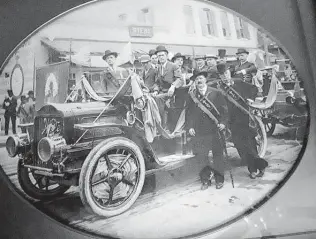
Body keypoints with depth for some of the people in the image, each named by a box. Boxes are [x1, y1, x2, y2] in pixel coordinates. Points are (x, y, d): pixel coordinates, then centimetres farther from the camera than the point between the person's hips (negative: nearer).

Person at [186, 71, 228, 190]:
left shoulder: (216, 93, 2)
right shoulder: (192, 95, 6)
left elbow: (224, 109, 3)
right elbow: (189, 112, 8)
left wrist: (222, 122, -8)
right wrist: (190, 127, -1)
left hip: (215, 130, -1)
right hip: (199, 132, 1)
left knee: (218, 155, 6)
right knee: (201, 157, 3)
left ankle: (219, 180, 21)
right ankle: (205, 180, 18)